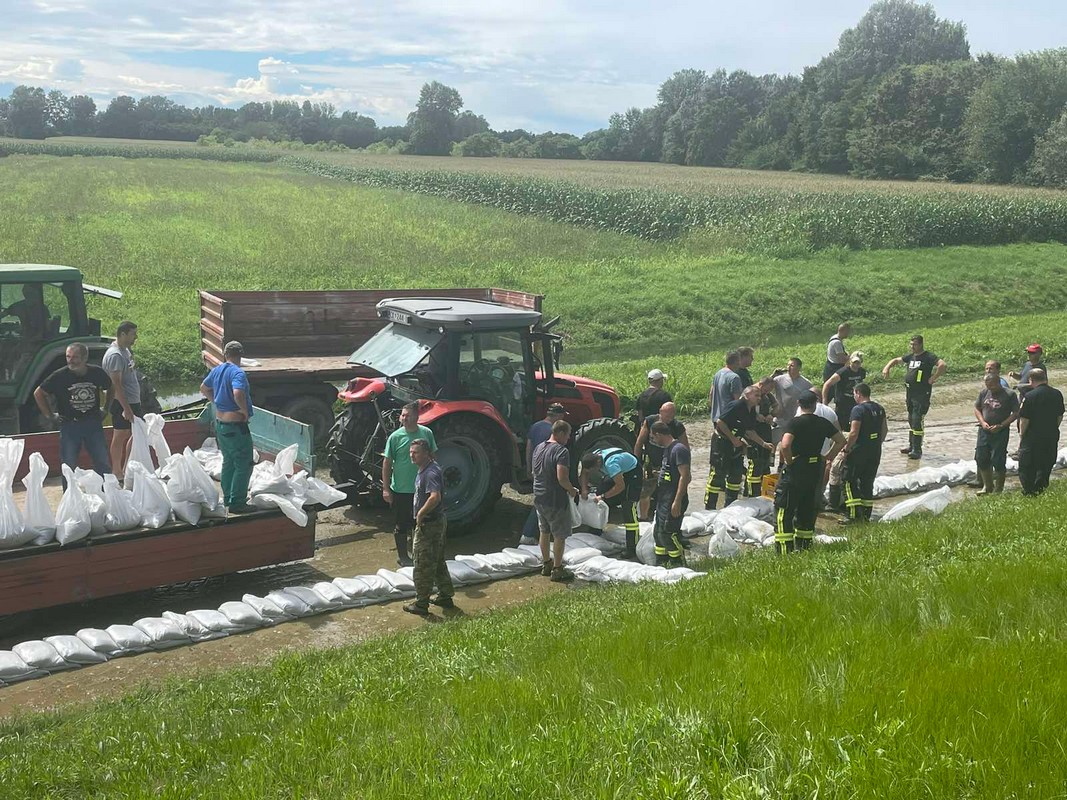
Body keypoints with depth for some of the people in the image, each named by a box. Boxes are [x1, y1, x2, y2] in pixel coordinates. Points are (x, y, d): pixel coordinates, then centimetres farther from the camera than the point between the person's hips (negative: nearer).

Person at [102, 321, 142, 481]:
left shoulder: (125, 350, 12)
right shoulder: (115, 355, -19)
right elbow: (116, 384, -23)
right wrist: (126, 408, -25)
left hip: (132, 401, 10)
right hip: (122, 403, -10)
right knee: (120, 436, 0)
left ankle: (126, 469, 23)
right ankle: (117, 473, 9)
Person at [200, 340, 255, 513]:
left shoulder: (217, 370, 7)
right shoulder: (238, 373, -19)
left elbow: (204, 389, 22)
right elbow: (238, 394, -36)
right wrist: (245, 411, -21)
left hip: (220, 422, 9)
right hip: (235, 425, -9)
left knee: (228, 461, 20)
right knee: (244, 465, -2)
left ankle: (228, 498, 28)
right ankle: (237, 503, -2)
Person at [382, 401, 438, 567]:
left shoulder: (426, 433, -3)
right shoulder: (395, 437, -11)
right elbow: (387, 463, -7)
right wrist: (385, 488, -11)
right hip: (400, 491, -3)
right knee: (401, 525, 7)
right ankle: (402, 556, 21)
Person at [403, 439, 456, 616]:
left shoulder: (430, 473, -22)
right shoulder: (423, 470, 9)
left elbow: (435, 497, -36)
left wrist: (420, 513, -25)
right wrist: (421, 513, 14)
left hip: (428, 524, -10)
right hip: (438, 522, 10)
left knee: (423, 565, 0)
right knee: (438, 562, 20)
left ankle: (421, 604, 10)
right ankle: (445, 597, 30)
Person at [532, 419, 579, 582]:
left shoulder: (539, 448, 7)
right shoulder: (561, 451, -20)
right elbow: (562, 478, -28)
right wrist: (572, 490, -11)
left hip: (539, 498, 8)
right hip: (556, 500, -8)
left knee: (544, 531, 20)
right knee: (559, 535, 4)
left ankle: (546, 564, 31)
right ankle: (557, 570, 11)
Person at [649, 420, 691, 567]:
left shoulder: (679, 449, -16)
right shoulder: (667, 449, 15)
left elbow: (685, 476, -21)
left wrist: (677, 501, -24)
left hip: (673, 500, -10)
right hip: (664, 499, 10)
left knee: (667, 532, -11)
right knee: (658, 532, 14)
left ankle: (679, 563, 1)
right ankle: (661, 563, 23)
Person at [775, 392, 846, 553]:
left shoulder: (795, 422, -13)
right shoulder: (823, 423, 4)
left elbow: (785, 445, -27)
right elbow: (841, 441, 12)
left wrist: (788, 461, -12)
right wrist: (827, 458, 11)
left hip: (796, 469, -6)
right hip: (816, 469, 6)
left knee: (784, 509, -2)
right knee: (808, 508, 17)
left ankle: (785, 549, -8)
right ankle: (804, 545, 23)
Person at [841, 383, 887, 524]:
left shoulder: (858, 409, -16)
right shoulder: (879, 409, 9)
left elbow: (854, 433, -21)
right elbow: (884, 429, 17)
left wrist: (847, 447, -10)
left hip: (859, 451, -8)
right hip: (875, 452, 8)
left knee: (850, 481, 1)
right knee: (868, 483, 14)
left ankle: (855, 515, -7)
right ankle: (866, 515, 17)